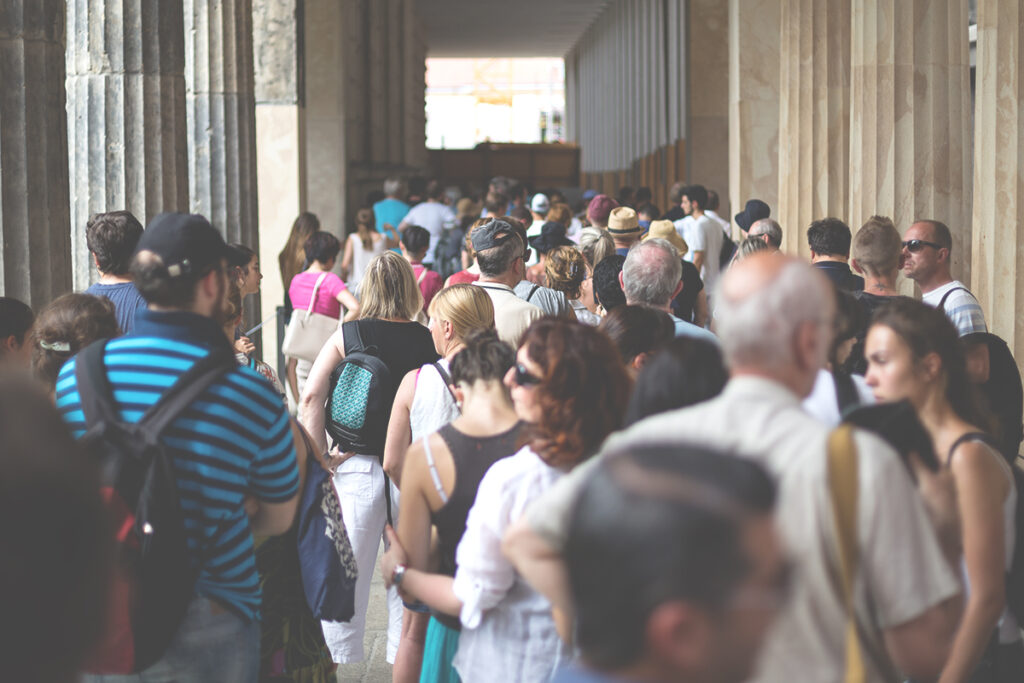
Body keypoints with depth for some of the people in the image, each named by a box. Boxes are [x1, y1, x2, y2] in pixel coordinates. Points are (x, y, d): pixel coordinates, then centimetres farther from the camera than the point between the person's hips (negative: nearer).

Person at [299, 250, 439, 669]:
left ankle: (338, 659, 14)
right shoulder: (429, 341, -1)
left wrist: (322, 457, -6)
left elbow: (311, 398, -10)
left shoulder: (345, 336, -2)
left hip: (357, 468, -1)